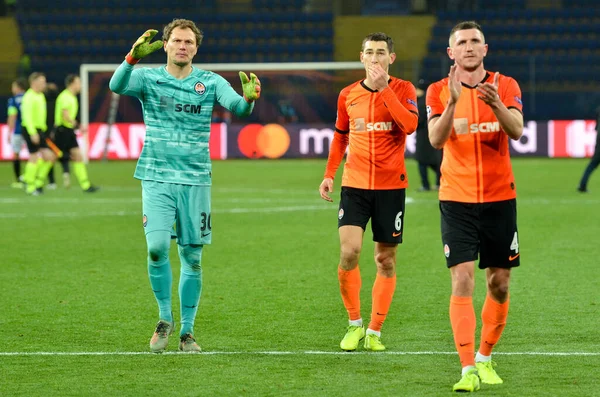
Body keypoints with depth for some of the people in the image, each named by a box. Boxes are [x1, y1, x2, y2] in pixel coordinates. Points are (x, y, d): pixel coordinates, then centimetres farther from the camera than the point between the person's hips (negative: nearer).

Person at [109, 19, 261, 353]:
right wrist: (133, 57, -38)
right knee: (157, 248, -16)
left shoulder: (210, 82, 4)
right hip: (157, 178, -1)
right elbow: (117, 85, -18)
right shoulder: (148, 78, 1)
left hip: (196, 180, 1)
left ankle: (187, 332, 14)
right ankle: (165, 318, 5)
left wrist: (249, 98, -36)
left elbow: (236, 106, -12)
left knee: (192, 257, 3)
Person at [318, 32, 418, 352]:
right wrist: (329, 174, 10)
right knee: (349, 251, -14)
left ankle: (374, 332, 13)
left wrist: (384, 88, -21)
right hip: (354, 184, 1)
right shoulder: (348, 95, 7)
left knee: (385, 260, 3)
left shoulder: (403, 90, -2)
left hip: (391, 185, -1)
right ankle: (354, 325, 3)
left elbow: (410, 125, -20)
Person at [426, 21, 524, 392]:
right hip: (457, 201, -2)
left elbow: (516, 131, -15)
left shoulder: (505, 85, 1)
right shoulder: (438, 91, 0)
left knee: (499, 284, 6)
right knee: (462, 281, -12)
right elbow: (436, 139, -15)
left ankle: (484, 359, 25)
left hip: (500, 198, 2)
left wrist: (495, 104, -34)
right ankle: (468, 371, -14)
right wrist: (453, 101, -31)